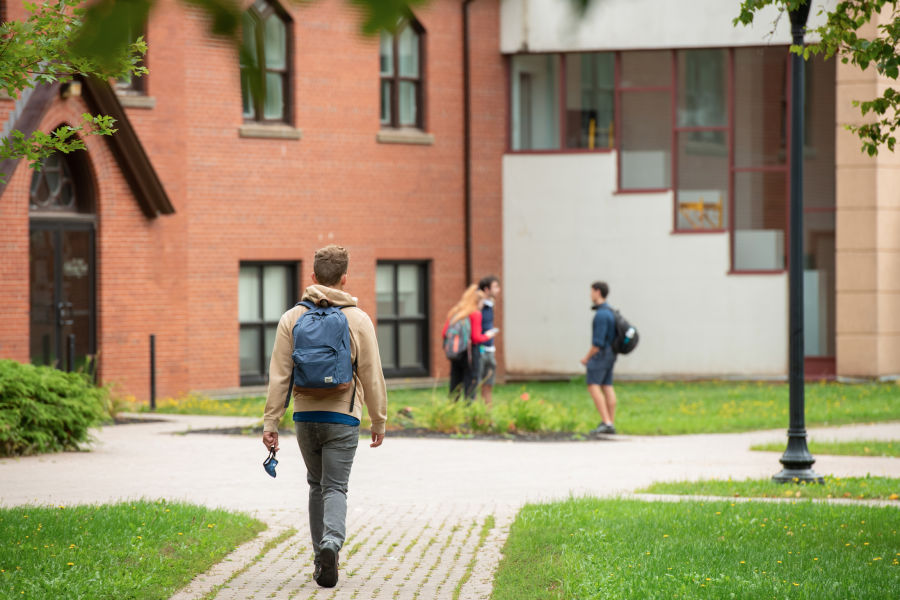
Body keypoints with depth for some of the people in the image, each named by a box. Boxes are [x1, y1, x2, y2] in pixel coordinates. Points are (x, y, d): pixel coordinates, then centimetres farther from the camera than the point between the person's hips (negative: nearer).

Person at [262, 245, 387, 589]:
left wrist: (271, 422, 1)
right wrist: (379, 421, 9)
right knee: (335, 487, 0)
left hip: (305, 415, 2)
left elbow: (279, 376, -2)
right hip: (342, 418, -2)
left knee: (317, 485, 18)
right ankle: (331, 543, -26)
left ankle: (322, 557, 18)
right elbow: (372, 377, -1)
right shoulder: (358, 320, -3)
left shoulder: (292, 318, 1)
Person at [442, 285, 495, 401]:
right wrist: (487, 336, 4)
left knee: (455, 383, 10)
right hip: (469, 352, -6)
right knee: (471, 383, -2)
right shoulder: (475, 314, -9)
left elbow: (444, 333, 6)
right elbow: (476, 338, -13)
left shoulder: (455, 312, 9)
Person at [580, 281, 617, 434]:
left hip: (600, 353, -10)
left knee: (593, 387, -13)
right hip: (609, 354, 10)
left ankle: (606, 423, -22)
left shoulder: (601, 314, -21)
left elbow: (598, 341, -24)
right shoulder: (609, 311, 13)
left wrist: (587, 358, -12)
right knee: (607, 388, 8)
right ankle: (611, 425, 6)